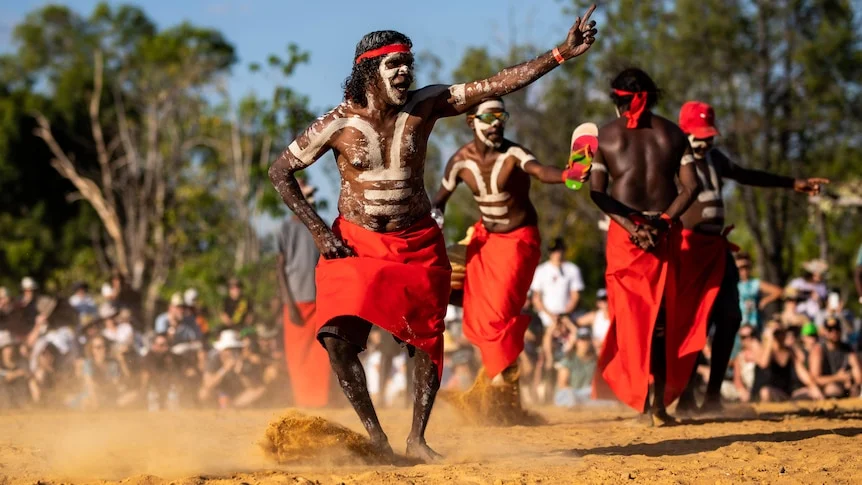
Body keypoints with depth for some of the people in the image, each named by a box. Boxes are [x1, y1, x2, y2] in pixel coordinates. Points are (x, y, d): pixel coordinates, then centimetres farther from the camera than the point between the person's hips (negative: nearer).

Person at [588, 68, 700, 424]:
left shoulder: (605, 136, 5)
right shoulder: (672, 133, 9)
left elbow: (597, 192, -5)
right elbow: (690, 187, 0)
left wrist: (630, 226, -11)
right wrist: (663, 221, -7)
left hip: (624, 231, -1)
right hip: (665, 231, 1)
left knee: (630, 314, 2)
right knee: (663, 316, 9)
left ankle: (641, 393, -12)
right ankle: (659, 401, 5)